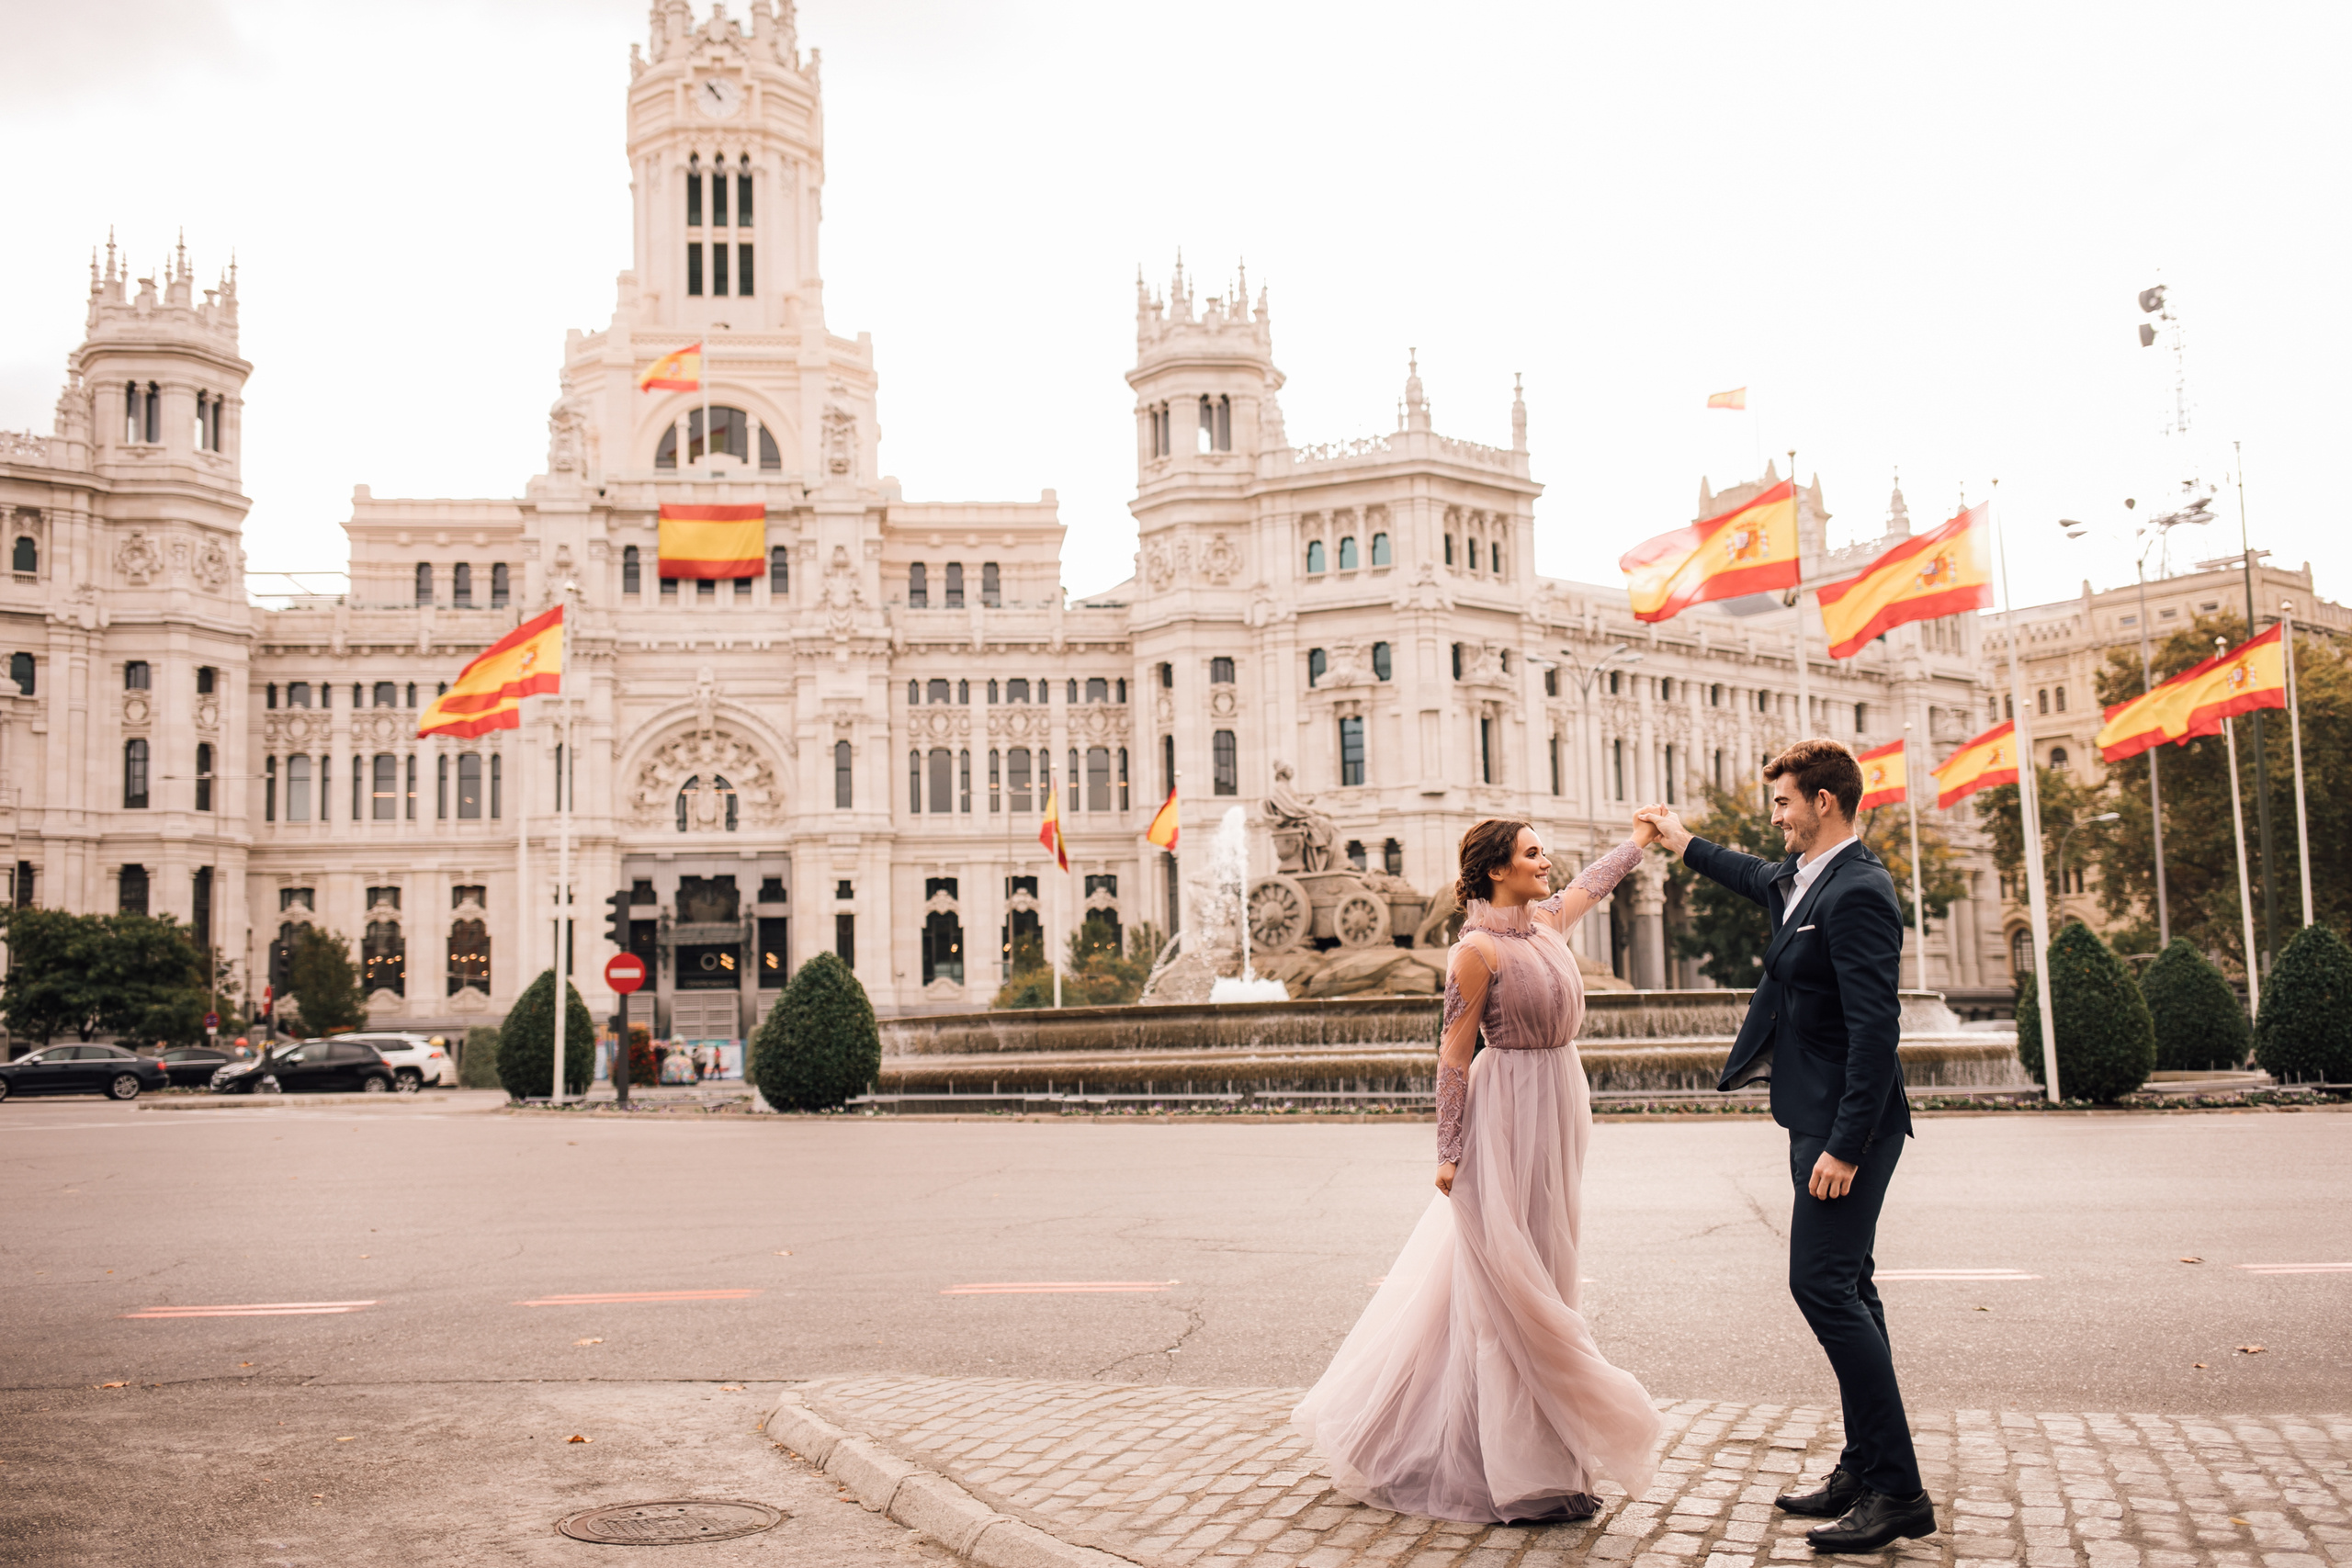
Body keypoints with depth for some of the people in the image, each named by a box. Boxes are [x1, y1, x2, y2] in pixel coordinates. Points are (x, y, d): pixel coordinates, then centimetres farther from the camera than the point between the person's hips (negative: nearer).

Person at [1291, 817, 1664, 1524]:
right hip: (1508, 1115, -8)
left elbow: (1589, 884, 30)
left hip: (1557, 1109, 8)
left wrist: (1641, 840, 39)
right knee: (1507, 1282, -2)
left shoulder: (1547, 922, 7)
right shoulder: (1478, 949, -14)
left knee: (1539, 1273, 14)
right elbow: (1454, 1055, -13)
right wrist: (1449, 1152, -14)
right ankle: (1521, 1472, 4)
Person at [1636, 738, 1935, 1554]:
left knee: (1823, 1283, -13)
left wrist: (1845, 1146, -26)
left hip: (1846, 1125, -10)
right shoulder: (1803, 876, 12)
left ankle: (1898, 1492, -7)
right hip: (1820, 1119, 10)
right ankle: (1865, 1470, 21)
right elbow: (1761, 880, 38)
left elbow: (1875, 1027, -24)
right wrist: (1687, 845, 49)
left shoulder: (1857, 892, -19)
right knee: (1842, 1288, 13)